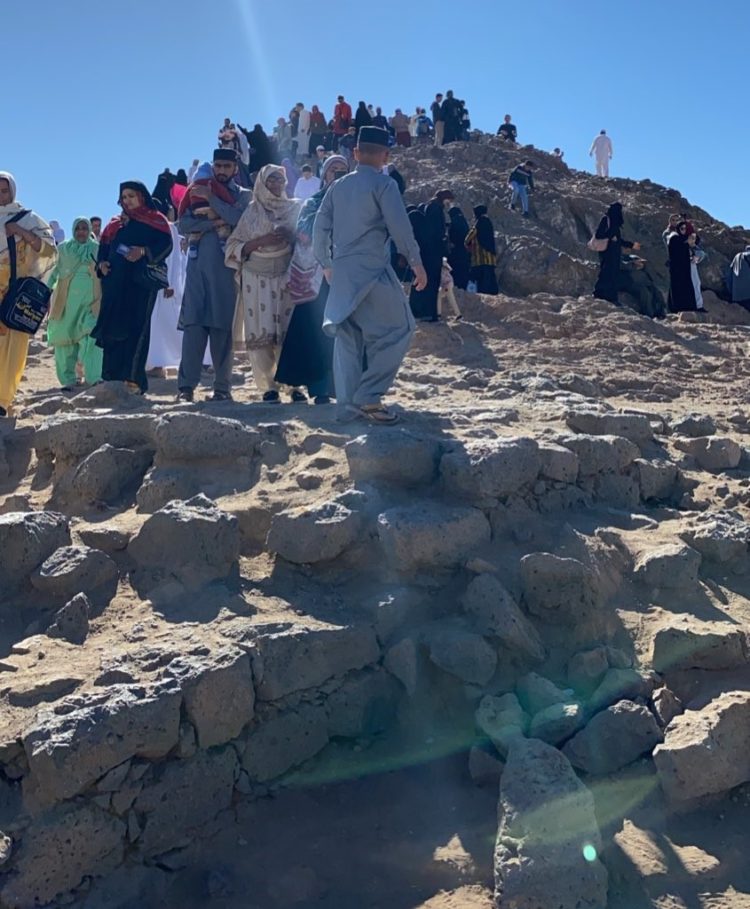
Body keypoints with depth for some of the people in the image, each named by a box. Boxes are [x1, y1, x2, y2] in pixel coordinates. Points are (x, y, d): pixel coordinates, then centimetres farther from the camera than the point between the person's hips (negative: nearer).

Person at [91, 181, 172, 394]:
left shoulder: (155, 220, 8)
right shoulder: (116, 223, 23)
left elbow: (165, 243, -5)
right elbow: (104, 247, 22)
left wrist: (144, 251, -18)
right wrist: (102, 263, 2)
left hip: (141, 281, -5)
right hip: (115, 282, 5)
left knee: (136, 327, -12)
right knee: (114, 328, -2)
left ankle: (133, 378, -16)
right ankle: (113, 376, -1)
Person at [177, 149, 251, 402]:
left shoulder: (243, 195, 12)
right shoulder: (198, 192, 18)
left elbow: (239, 219, -9)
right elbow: (182, 225, 5)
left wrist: (212, 199, -8)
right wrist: (214, 222, -7)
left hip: (225, 266, -2)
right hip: (198, 264, 2)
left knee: (222, 326, -4)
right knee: (193, 324, -7)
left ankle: (222, 387, -1)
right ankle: (186, 385, -10)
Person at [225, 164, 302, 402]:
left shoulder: (295, 207, 10)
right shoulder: (252, 211, 9)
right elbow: (235, 247, 5)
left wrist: (288, 236, -14)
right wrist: (262, 240, -10)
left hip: (286, 277, 0)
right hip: (257, 279, 0)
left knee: (289, 331, -8)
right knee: (260, 333, -5)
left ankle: (293, 384, -2)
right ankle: (268, 385, 0)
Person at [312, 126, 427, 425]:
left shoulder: (338, 186, 14)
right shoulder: (383, 184, -4)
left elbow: (320, 229, 13)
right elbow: (400, 227, -10)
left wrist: (326, 264, 25)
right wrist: (416, 263, -3)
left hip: (342, 271, 7)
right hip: (372, 269, -7)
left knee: (349, 338, 10)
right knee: (398, 328, 0)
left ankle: (347, 406, 9)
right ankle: (368, 396, -10)